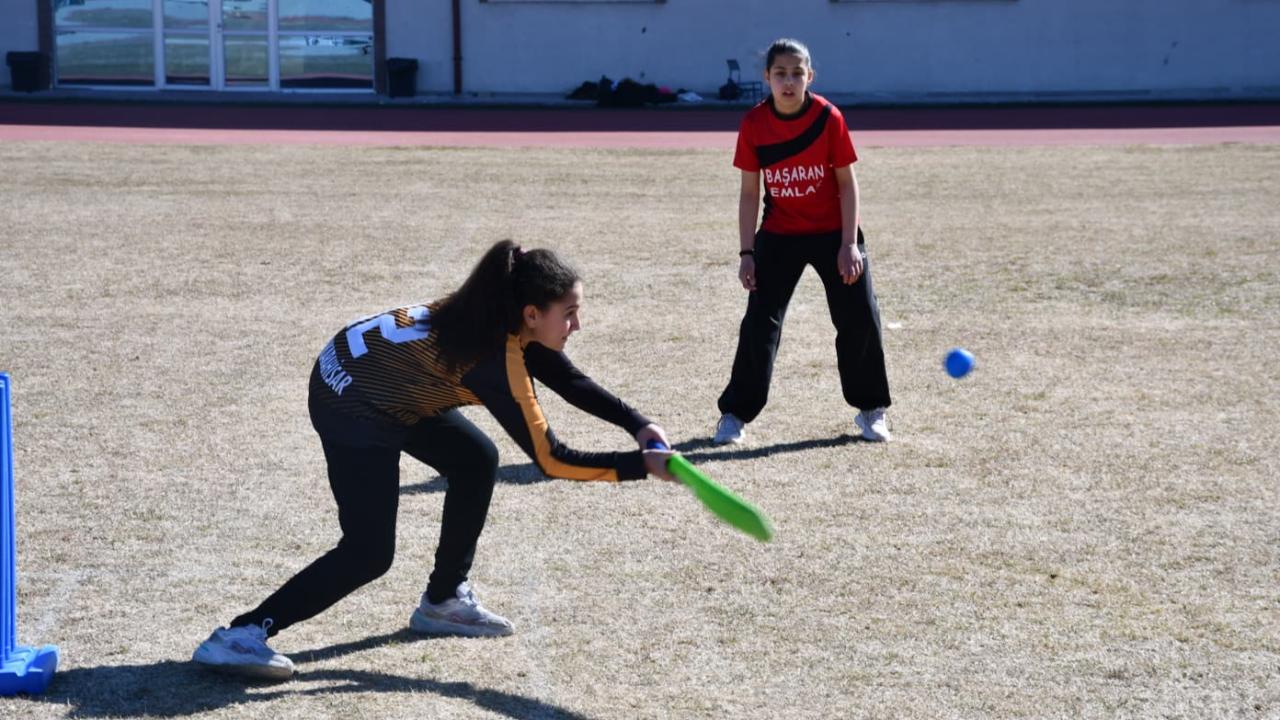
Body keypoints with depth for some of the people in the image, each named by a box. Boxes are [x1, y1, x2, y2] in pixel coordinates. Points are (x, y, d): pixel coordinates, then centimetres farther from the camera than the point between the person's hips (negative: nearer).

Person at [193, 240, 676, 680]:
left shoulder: (500, 317, -5)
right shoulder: (496, 360, -29)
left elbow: (570, 381, 6)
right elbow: (550, 459, -25)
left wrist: (638, 425, -5)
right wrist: (641, 465, -21)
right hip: (351, 406, -10)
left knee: (477, 461, 16)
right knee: (368, 554, -11)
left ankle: (443, 601, 25)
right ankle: (239, 636, -13)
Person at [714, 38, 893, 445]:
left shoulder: (828, 118, -15)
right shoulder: (753, 124, -11)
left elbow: (847, 183, -8)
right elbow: (749, 192, -4)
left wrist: (849, 244, -12)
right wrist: (747, 252, -7)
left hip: (832, 232, 0)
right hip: (778, 236, 1)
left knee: (860, 319, 1)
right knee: (759, 323, -5)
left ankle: (871, 410, 19)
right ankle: (735, 414, 6)